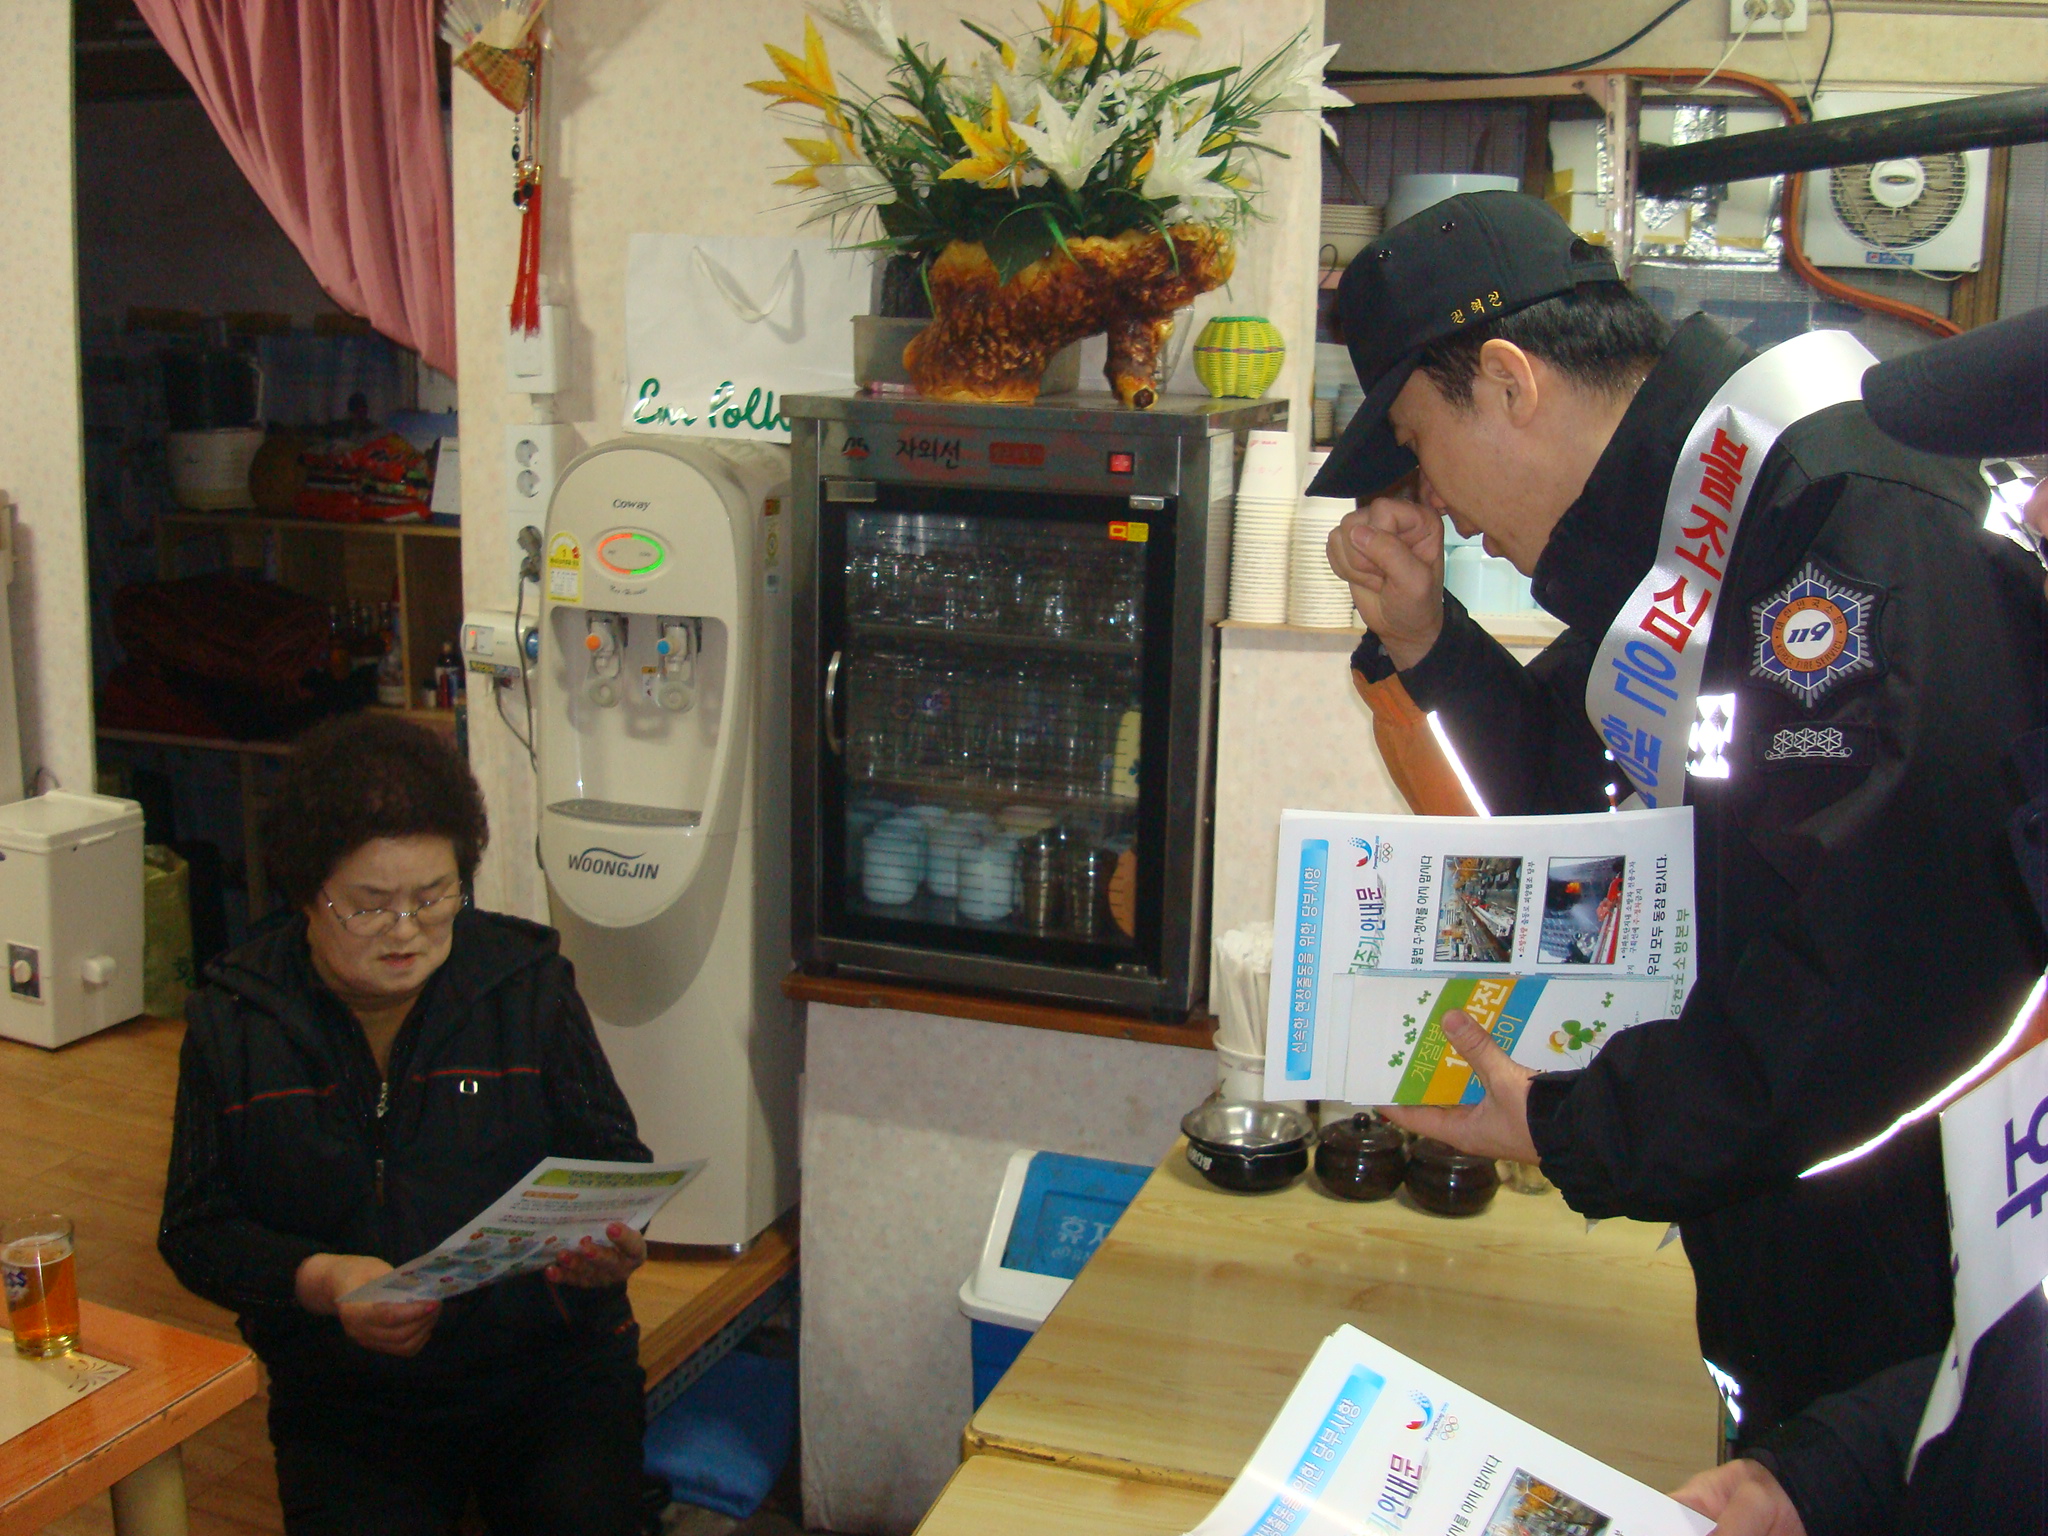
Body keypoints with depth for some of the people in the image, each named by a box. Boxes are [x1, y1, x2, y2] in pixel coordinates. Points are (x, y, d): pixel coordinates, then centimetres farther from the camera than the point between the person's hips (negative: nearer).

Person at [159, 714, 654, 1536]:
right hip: (343, 1398, 1)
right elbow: (196, 1229, 3)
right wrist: (320, 1281, -16)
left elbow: (614, 1163, 6)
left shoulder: (526, 984, 2)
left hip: (549, 1365, 0)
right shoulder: (234, 1021, 2)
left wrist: (609, 1241, -17)